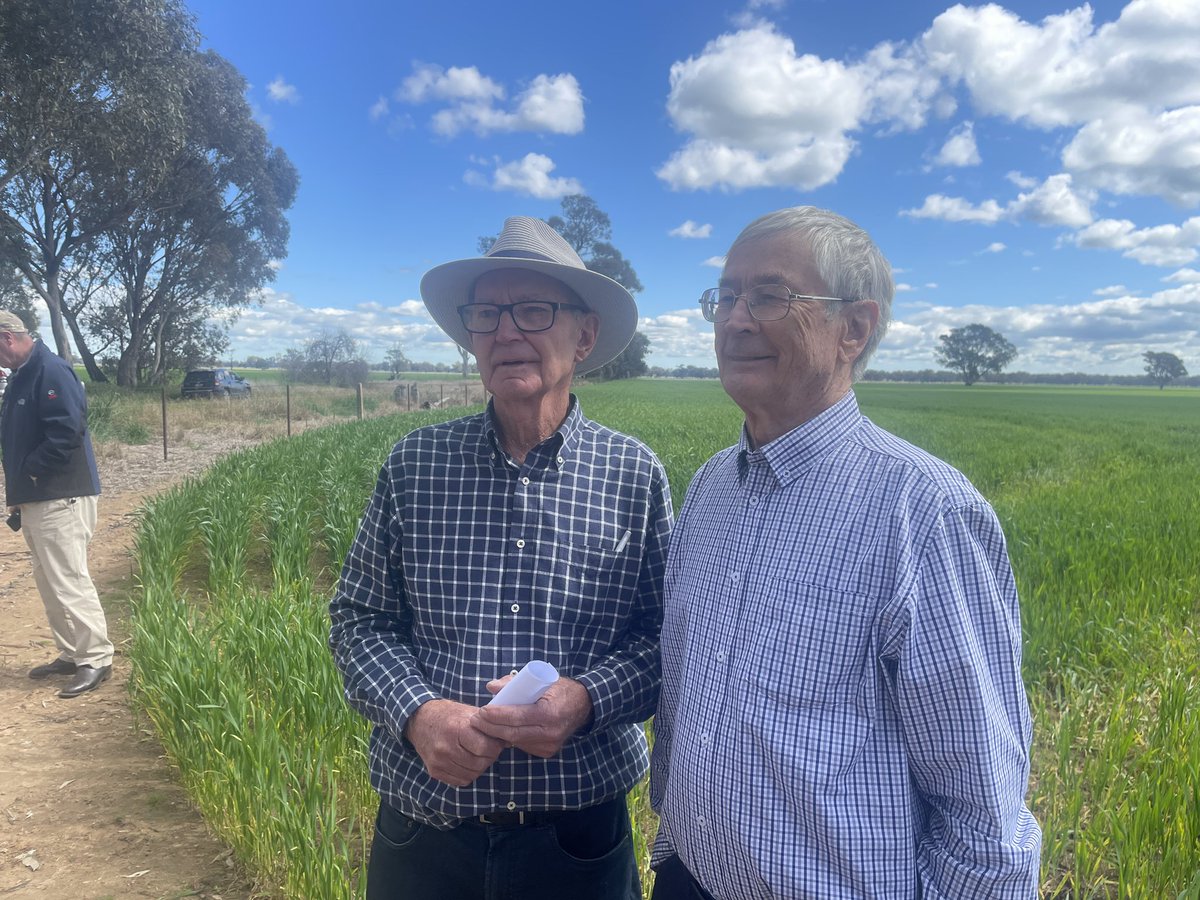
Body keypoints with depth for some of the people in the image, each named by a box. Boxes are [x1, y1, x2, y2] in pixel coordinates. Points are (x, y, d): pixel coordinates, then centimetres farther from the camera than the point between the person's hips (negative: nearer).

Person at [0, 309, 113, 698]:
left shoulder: (51, 372, -14)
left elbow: (67, 433, -24)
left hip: (60, 498, -10)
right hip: (36, 498, 10)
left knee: (68, 581, -7)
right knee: (50, 582, 14)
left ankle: (96, 659, 0)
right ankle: (71, 654, 24)